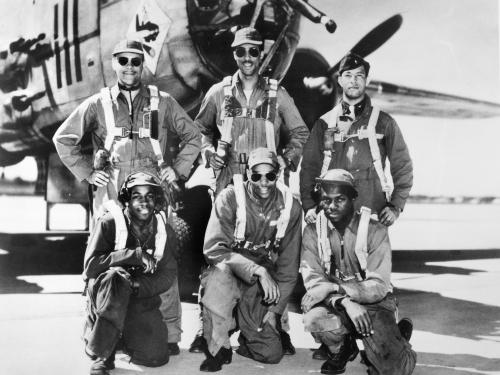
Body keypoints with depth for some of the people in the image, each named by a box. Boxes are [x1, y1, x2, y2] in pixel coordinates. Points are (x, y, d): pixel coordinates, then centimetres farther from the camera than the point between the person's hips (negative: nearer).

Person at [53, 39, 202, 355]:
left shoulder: (163, 103, 9)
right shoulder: (99, 104, 9)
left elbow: (193, 137, 16)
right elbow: (63, 138, 15)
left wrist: (177, 170, 5)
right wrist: (87, 172, 7)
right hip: (111, 195, 1)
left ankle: (170, 334, 6)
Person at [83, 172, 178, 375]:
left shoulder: (165, 230, -1)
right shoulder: (110, 222, -12)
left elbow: (168, 275, -4)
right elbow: (90, 265, -20)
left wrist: (137, 288, -22)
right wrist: (135, 255, -26)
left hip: (142, 299, 3)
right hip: (104, 292, -3)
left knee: (156, 356, -13)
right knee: (116, 276, -38)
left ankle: (125, 335, 23)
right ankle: (101, 355, -24)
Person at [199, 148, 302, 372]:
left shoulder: (290, 207, -6)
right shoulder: (230, 198, -15)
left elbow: (289, 265, 0)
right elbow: (213, 248, -24)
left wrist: (275, 309, -4)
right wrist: (257, 270, -32)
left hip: (263, 285, 2)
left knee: (271, 354, -8)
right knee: (221, 272, -38)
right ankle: (218, 348, -16)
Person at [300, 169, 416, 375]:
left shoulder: (375, 231, -9)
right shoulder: (313, 232, -2)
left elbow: (378, 286, -14)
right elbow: (312, 280, -11)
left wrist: (334, 288, -25)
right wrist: (345, 301, -28)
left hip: (374, 305, -1)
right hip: (334, 305, 2)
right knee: (313, 319, -32)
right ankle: (340, 350, 4)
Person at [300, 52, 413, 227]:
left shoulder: (383, 122, 8)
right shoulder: (324, 123, 12)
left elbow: (403, 167, 10)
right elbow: (309, 166, 12)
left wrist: (395, 206, 1)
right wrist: (309, 205, 2)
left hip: (372, 216, -1)